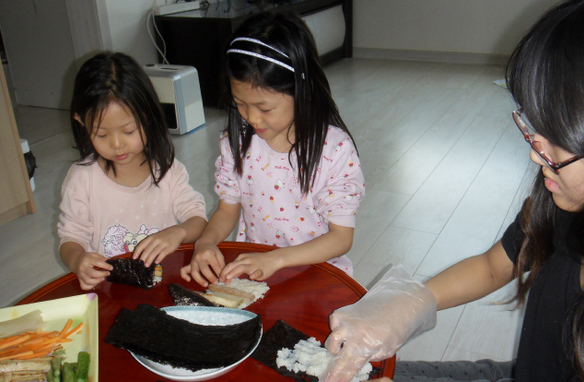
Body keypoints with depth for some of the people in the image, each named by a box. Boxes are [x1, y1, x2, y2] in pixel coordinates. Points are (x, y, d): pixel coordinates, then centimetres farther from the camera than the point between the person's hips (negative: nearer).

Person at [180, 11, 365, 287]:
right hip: (250, 271, 4)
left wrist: (275, 259, -24)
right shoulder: (237, 142, 0)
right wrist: (205, 242, -11)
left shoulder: (335, 148, -13)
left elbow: (341, 237, -11)